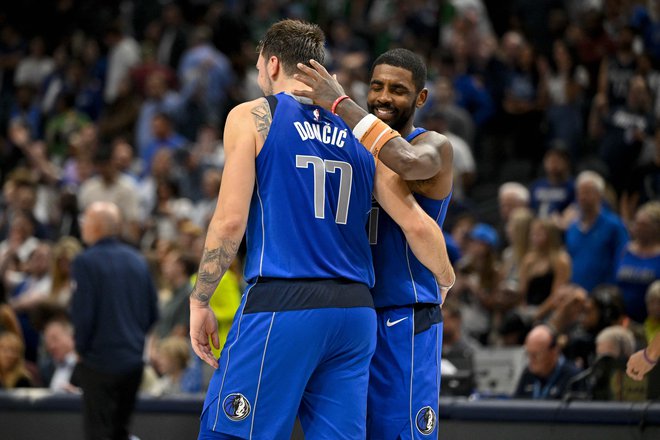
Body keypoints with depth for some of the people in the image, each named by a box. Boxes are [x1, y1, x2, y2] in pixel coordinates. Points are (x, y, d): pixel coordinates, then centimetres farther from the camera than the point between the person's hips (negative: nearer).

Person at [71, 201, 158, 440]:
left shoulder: (86, 262, -13)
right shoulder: (138, 260, 6)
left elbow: (82, 313, -17)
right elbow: (153, 313, 9)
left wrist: (81, 348, -2)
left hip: (100, 362, -6)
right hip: (134, 361, 6)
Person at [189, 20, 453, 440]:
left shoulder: (251, 117, 2)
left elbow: (231, 221, -6)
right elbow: (418, 226, 10)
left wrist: (200, 302, 3)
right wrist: (447, 280, 29)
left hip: (280, 307, -5)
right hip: (355, 310, 5)